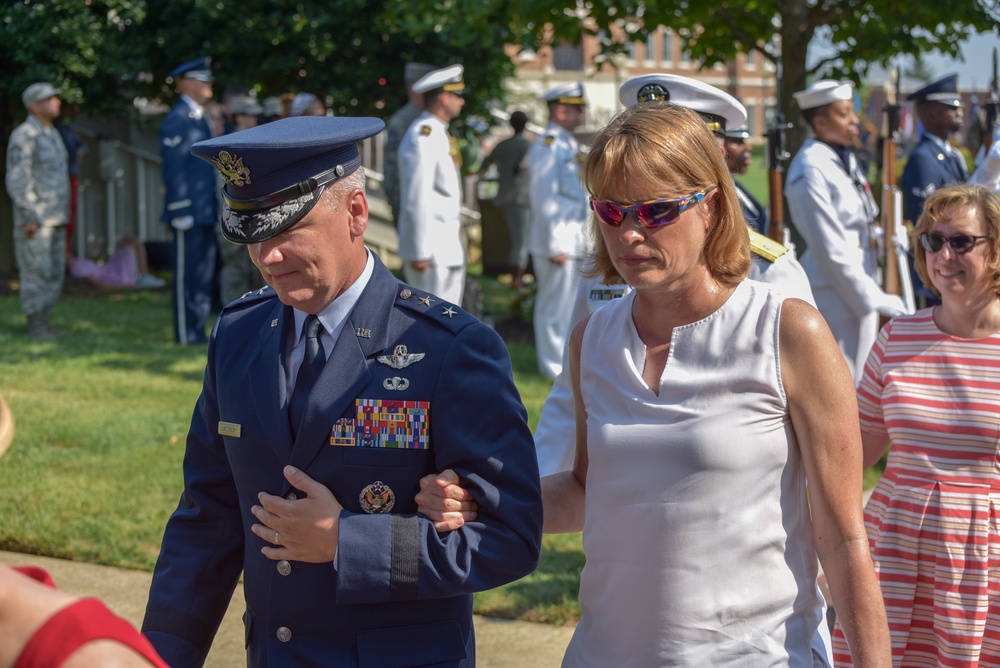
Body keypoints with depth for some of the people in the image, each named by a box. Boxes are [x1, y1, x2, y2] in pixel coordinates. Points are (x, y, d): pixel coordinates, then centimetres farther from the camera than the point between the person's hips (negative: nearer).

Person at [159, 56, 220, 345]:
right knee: (187, 272, -3)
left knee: (205, 269, 12)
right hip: (190, 211, -9)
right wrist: (180, 210, -18)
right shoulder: (176, 121, -11)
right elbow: (174, 169, -15)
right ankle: (186, 332, 2)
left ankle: (197, 327, 19)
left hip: (206, 210, 9)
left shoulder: (200, 118, 17)